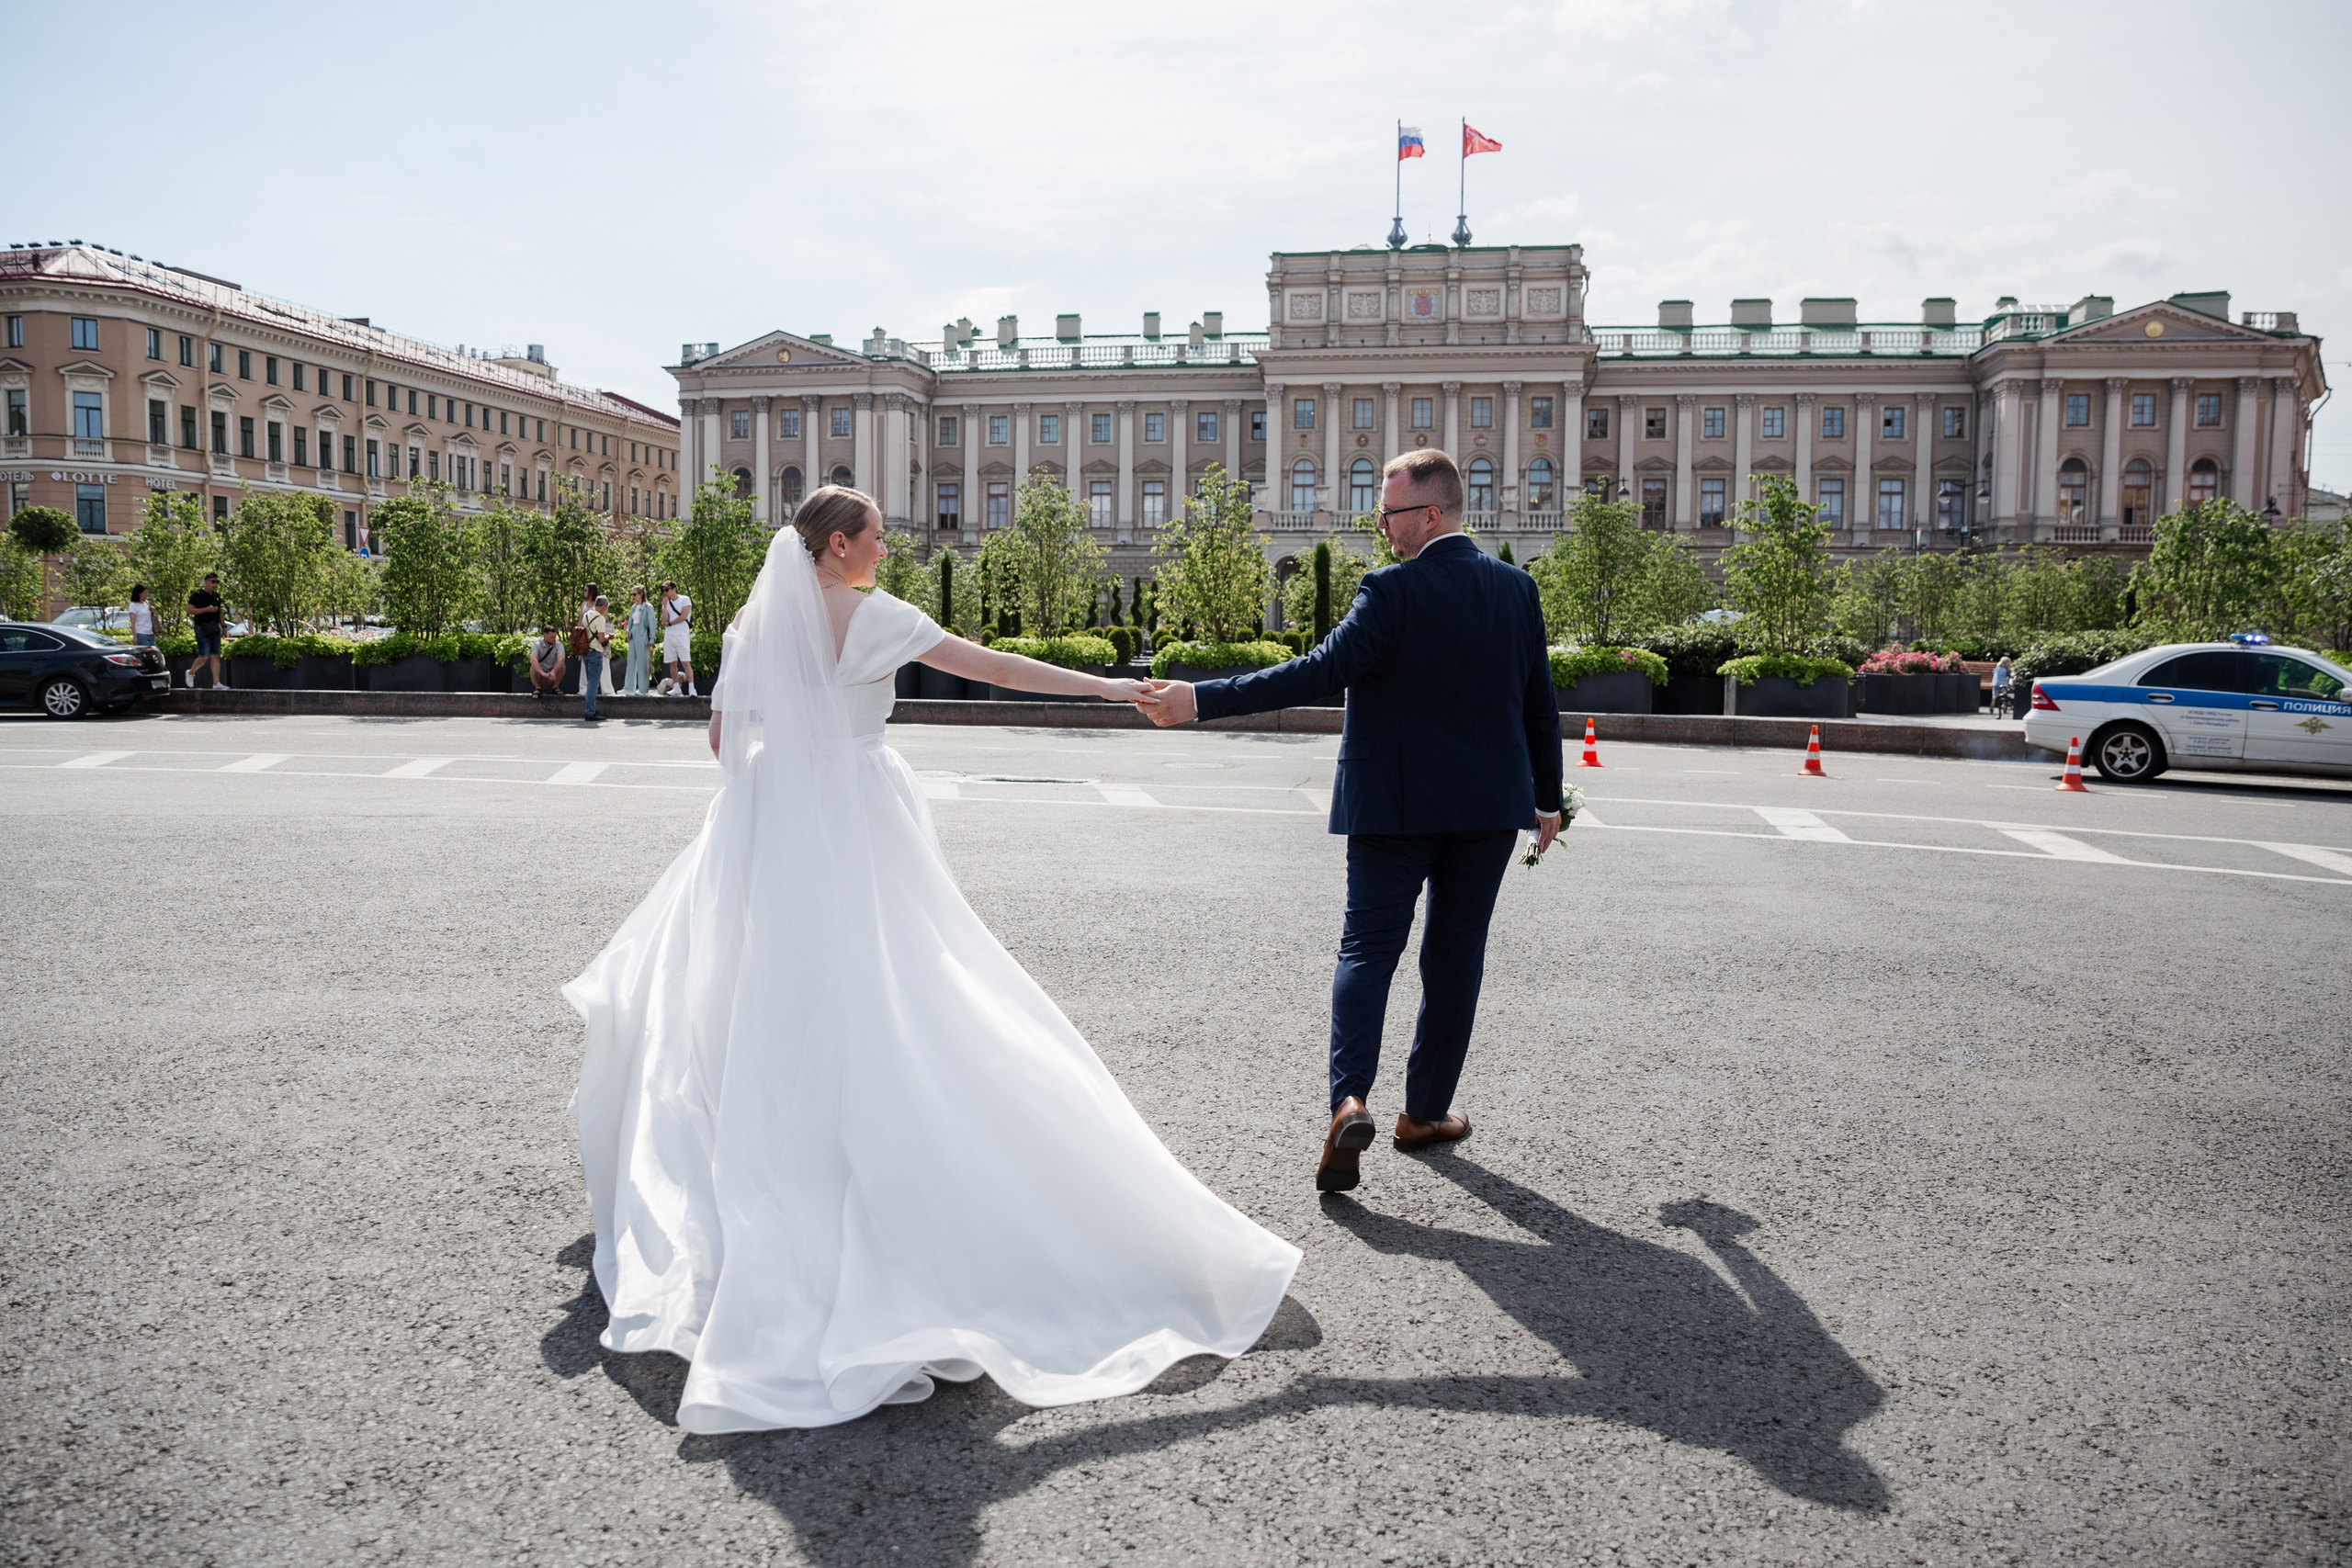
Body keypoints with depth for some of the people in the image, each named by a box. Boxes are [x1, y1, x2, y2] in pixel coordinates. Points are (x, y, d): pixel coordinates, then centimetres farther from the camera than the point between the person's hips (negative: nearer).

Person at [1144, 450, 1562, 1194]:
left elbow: (1320, 673, -22)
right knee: (1455, 957, 12)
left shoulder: (1393, 591, -14)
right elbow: (1540, 705, 8)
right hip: (1489, 805, 4)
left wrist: (1201, 700, -23)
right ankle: (1425, 1110, 21)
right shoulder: (1517, 588, 4)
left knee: (1369, 949, 3)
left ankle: (1350, 1098, -14)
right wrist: (1546, 798, 19)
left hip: (1396, 805, -4)